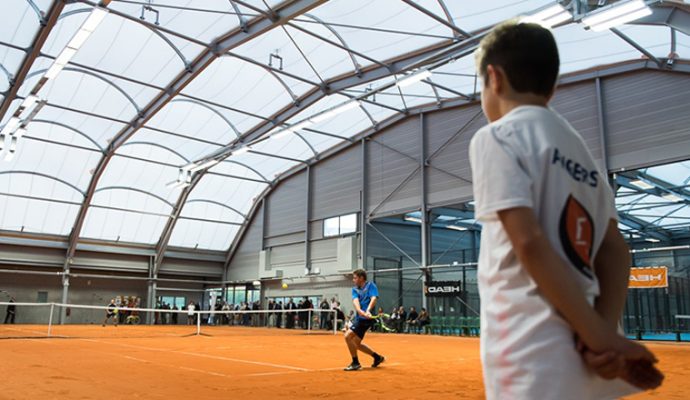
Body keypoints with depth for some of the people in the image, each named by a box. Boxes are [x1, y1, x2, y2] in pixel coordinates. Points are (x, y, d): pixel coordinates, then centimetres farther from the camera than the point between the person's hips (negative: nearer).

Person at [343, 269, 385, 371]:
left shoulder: (371, 285, -4)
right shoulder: (355, 289, 11)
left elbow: (374, 298, -19)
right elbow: (355, 300, -8)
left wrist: (368, 311, -38)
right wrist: (360, 311, -30)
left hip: (365, 319, -8)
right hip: (359, 318, 8)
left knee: (348, 336, -16)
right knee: (357, 344, 15)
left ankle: (355, 363, -4)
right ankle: (378, 357, 31)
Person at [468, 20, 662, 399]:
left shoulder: (496, 137, -5)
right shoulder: (580, 148, 18)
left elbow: (530, 243, -16)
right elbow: (615, 250, 8)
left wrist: (602, 338, -12)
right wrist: (605, 334, -3)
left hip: (533, 360, -7)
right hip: (587, 356, 8)